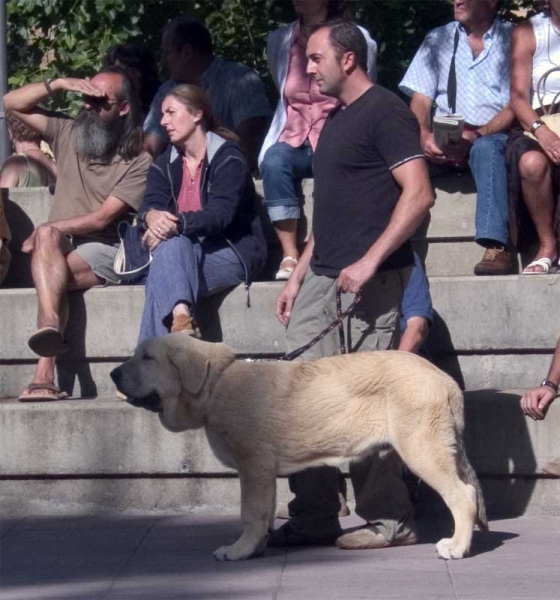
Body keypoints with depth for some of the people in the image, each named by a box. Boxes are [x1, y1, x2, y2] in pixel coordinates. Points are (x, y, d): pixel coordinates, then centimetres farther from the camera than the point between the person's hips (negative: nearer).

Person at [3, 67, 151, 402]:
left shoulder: (139, 161, -1)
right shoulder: (69, 135, 15)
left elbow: (103, 217, -9)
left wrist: (47, 230, -11)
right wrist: (59, 84, 1)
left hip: (106, 252, -4)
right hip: (59, 249, 4)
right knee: (48, 239, -32)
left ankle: (44, 376, -51)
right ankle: (50, 327, -57)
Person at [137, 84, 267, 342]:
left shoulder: (227, 157, -4)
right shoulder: (164, 164, 15)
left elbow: (222, 213, -18)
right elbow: (150, 205, -2)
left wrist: (177, 223, -34)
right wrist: (154, 217, -28)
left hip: (234, 254, -4)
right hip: (183, 252, 5)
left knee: (170, 244, -32)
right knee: (169, 242, -31)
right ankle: (180, 317, -53)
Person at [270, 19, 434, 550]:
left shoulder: (384, 112, -8)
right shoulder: (335, 120, 21)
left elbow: (419, 195, -17)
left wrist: (370, 262, -21)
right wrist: (299, 275, 21)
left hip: (368, 279, -9)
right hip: (323, 278, 9)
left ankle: (388, 520, 0)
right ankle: (314, 517, 11)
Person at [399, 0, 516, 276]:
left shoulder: (511, 39, 5)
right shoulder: (438, 39, 16)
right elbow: (420, 100, 8)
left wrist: (476, 135, -20)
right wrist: (425, 136, -14)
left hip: (491, 136, -3)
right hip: (442, 139, 3)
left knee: (486, 148, -38)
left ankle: (497, 247, -49)